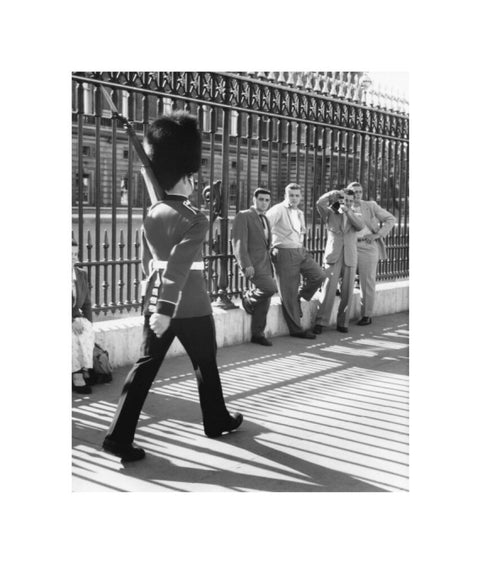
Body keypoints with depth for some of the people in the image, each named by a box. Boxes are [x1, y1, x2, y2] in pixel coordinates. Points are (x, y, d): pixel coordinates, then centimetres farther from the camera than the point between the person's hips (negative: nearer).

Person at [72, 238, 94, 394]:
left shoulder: (82, 274, 9)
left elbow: (86, 303, 14)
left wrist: (88, 323, -3)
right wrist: (72, 321, -23)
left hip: (77, 317, 4)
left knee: (87, 333, -28)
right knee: (74, 336, -33)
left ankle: (84, 371, -26)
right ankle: (77, 375, -29)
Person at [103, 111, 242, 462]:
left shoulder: (152, 215, 6)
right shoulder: (195, 220, -17)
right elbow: (179, 267, -27)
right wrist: (166, 310, -30)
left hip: (155, 302, 6)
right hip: (192, 307, -6)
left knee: (146, 366, 6)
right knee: (205, 364, 14)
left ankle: (120, 436, 1)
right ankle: (217, 421, 34)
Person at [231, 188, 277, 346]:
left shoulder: (265, 219, 20)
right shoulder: (243, 216, -5)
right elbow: (239, 242, -12)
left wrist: (270, 264, 15)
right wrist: (246, 265, -21)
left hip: (265, 263, 8)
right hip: (252, 264, -8)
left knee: (265, 300, 4)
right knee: (270, 288, -25)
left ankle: (258, 334, 13)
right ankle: (248, 298, 3)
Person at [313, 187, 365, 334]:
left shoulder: (355, 217, 15)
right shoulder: (330, 214, 9)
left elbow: (360, 226, -8)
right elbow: (320, 203, -10)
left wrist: (348, 211, -14)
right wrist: (334, 193, -13)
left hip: (350, 259, 2)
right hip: (333, 257, -2)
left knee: (347, 292, 1)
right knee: (329, 290, -12)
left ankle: (342, 323, 11)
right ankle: (320, 322, -9)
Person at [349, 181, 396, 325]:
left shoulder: (371, 206, 2)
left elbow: (391, 219, 1)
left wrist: (378, 235, -9)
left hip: (368, 246, -3)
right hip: (350, 247, 4)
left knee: (367, 282, -1)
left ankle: (367, 316, 8)